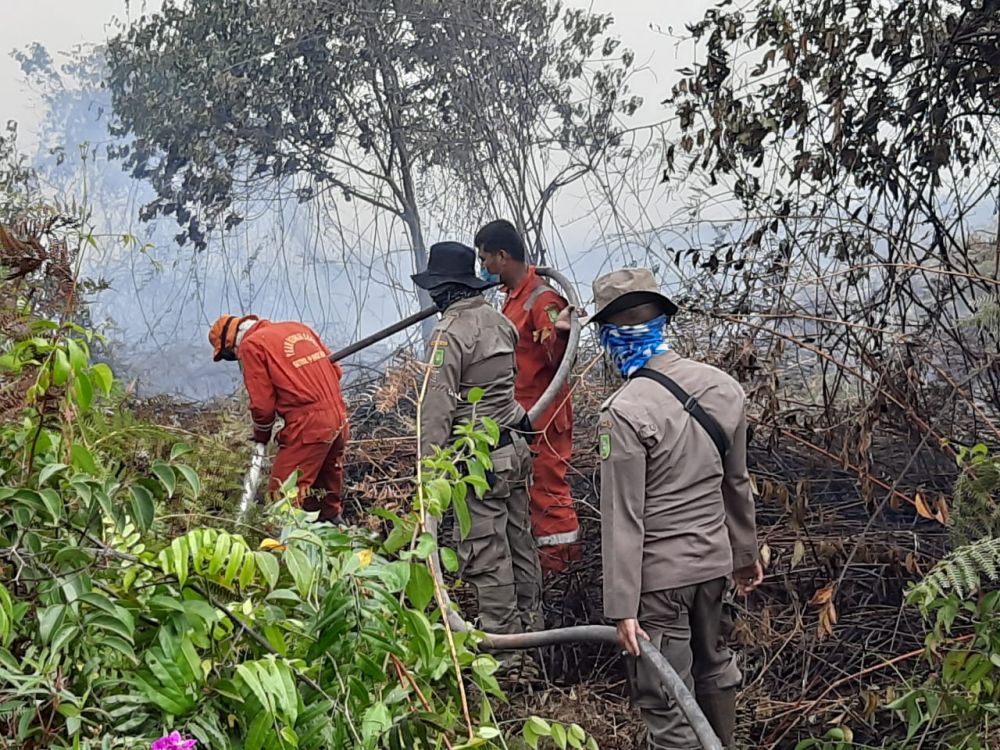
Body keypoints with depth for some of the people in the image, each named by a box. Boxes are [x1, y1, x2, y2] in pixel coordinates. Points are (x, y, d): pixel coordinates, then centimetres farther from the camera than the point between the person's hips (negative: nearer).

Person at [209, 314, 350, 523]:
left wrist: (261, 437, 12)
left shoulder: (251, 345, -2)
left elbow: (262, 403, -4)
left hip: (308, 426, -8)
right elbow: (335, 369, 19)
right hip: (339, 419, 8)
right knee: (329, 492, 24)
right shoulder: (296, 328, 19)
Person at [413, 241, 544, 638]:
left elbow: (437, 406, -19)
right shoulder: (498, 320, 9)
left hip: (479, 456, -9)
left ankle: (501, 631, 6)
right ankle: (529, 621, 30)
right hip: (515, 448, 9)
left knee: (485, 552, 0)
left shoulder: (449, 333, -16)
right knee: (519, 539, 18)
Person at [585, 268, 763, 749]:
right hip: (715, 560, 7)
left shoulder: (624, 412, -22)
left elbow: (624, 520, -20)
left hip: (659, 574, -7)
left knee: (666, 702, 4)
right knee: (714, 667, 27)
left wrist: (622, 606, -14)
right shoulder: (723, 387, -1)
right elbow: (736, 484, 10)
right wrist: (745, 553, 23)